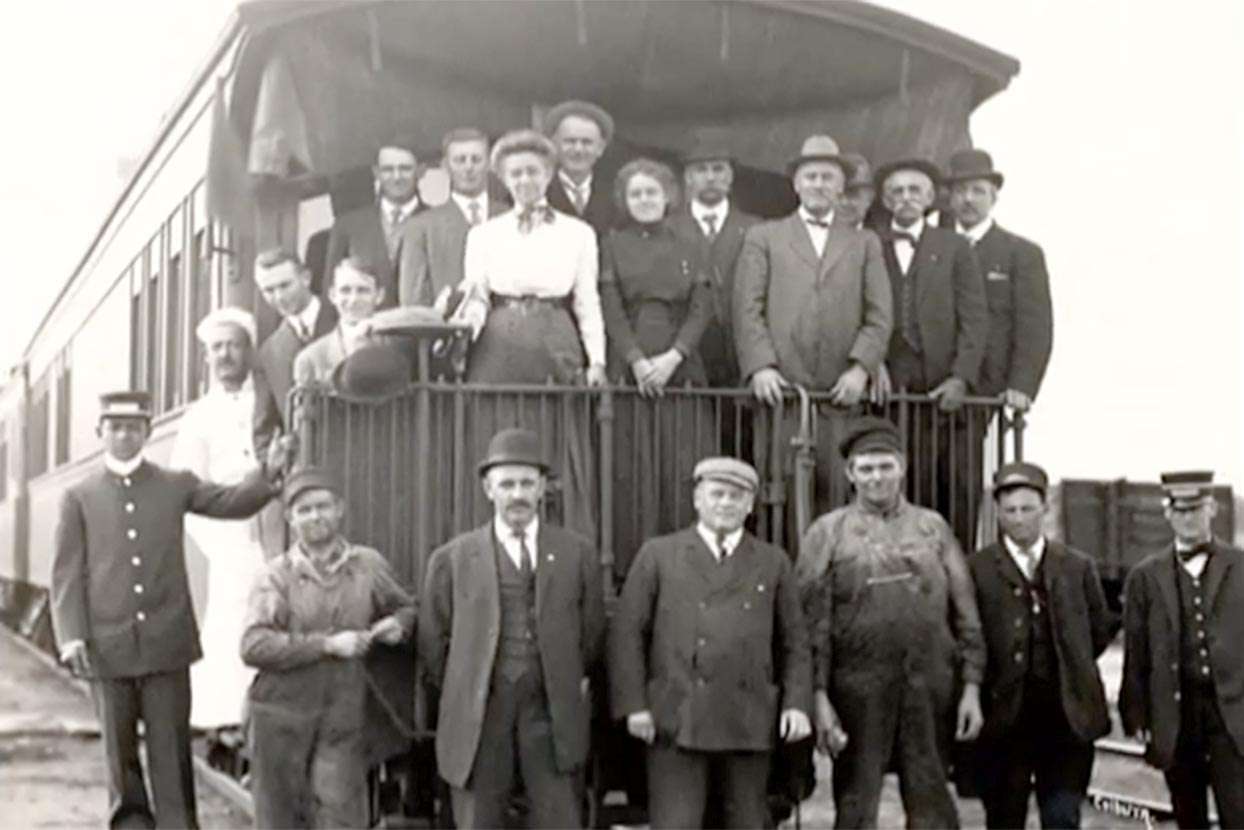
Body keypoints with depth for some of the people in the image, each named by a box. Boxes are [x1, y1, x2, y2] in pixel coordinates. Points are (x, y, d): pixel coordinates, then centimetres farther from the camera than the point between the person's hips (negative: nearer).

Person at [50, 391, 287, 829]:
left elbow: (234, 503, 2)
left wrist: (269, 472, -17)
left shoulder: (176, 485, 10)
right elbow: (67, 574, 3)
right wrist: (71, 636, -7)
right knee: (119, 747, 9)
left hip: (167, 642, 0)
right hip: (108, 645, 0)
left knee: (170, 746, 1)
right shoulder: (79, 497, 7)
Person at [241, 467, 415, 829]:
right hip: (281, 715, 0)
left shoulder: (369, 565, 4)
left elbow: (405, 607, 22)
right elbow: (253, 646, -16)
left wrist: (398, 624, -3)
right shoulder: (276, 575, -3)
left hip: (342, 719, 1)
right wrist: (326, 644, -20)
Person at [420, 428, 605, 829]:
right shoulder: (452, 558, 4)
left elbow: (592, 630, 15)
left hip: (553, 713, 1)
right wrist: (459, 694, 10)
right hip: (477, 717, 0)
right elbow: (432, 639, 10)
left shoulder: (577, 553, 6)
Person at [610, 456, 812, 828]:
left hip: (748, 724, 2)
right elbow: (627, 633, 3)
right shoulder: (658, 554, 6)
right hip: (676, 722, -2)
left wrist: (797, 702, -2)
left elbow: (794, 641, 11)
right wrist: (634, 705, -6)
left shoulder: (773, 562, 12)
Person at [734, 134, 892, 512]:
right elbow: (748, 310, 5)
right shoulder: (763, 237, 15)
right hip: (779, 387, -1)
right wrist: (760, 366, -9)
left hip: (839, 393, 1)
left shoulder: (864, 244, 19)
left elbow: (878, 317, 11)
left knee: (832, 493, -4)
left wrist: (860, 368, -5)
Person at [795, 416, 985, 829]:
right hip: (858, 688, -2)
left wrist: (972, 687, 2)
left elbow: (965, 614, 8)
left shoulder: (934, 528, 10)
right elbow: (813, 623, -2)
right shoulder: (827, 533, 3)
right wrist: (818, 696, -9)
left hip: (930, 687, 2)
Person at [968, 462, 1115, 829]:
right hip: (1003, 713, -1)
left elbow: (1101, 629, 16)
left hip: (1067, 714, 2)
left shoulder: (1078, 567, 9)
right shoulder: (977, 568, -1)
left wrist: (1072, 668, 11)